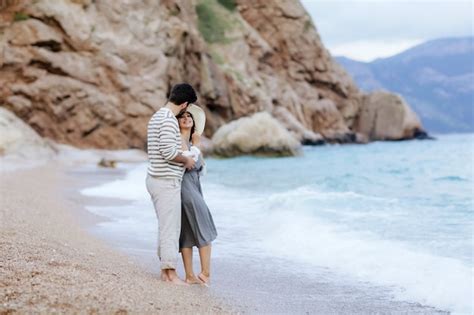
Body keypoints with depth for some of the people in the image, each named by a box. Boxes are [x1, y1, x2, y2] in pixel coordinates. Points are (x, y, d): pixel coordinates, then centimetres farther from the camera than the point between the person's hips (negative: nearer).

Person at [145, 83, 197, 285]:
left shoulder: (157, 117, 14)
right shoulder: (169, 120, -17)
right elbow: (169, 151, -25)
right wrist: (187, 160, -8)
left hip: (156, 179, 10)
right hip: (167, 181, -10)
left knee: (166, 226, 15)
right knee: (170, 227, -5)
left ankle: (165, 270, 20)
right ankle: (171, 273, -1)